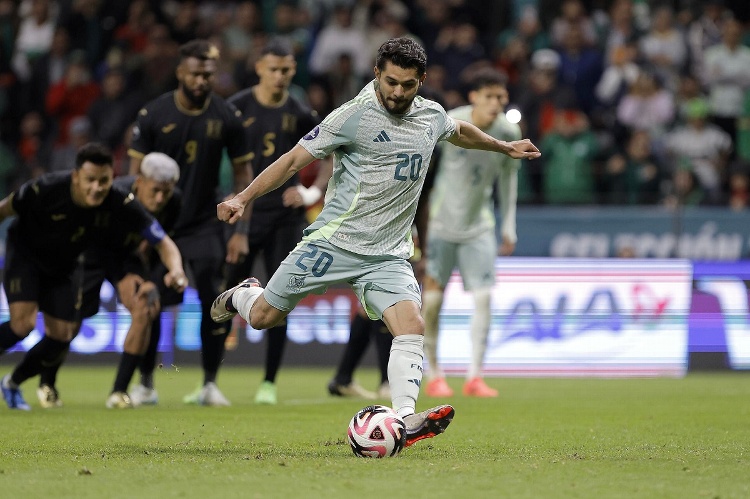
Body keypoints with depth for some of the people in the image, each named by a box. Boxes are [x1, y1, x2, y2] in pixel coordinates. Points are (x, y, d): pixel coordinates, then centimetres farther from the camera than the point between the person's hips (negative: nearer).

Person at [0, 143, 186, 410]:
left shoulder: (119, 205, -28)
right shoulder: (44, 189, -33)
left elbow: (163, 242, -27)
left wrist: (175, 270, -47)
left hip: (64, 266, 4)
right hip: (24, 254, -4)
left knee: (62, 336, 2)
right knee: (23, 323, -22)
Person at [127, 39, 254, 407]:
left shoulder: (227, 117, -4)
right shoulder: (153, 114, -6)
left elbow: (243, 173, 3)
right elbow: (136, 172, -2)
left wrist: (241, 232, -2)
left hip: (205, 225, 0)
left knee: (216, 303, -11)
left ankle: (209, 384, 1)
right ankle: (145, 382, 15)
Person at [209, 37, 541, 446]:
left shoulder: (432, 117, 6)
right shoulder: (353, 117, -12)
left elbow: (461, 132, 32)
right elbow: (294, 160, -9)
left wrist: (505, 147, 43)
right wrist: (243, 198, -16)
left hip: (389, 256, 4)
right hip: (334, 242, -4)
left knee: (412, 326, -20)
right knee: (263, 317, 3)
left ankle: (406, 419, -28)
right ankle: (241, 295, 38)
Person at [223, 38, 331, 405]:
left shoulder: (300, 114, 5)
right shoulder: (237, 107, -2)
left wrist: (315, 191, 0)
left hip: (284, 216, 2)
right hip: (244, 212, -2)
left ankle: (269, 382, 8)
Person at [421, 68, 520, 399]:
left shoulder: (509, 133, -6)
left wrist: (508, 228, 10)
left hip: (479, 225, 3)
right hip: (442, 220, -3)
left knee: (483, 297, -8)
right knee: (432, 298, -4)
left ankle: (475, 377, -2)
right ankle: (434, 376, 11)